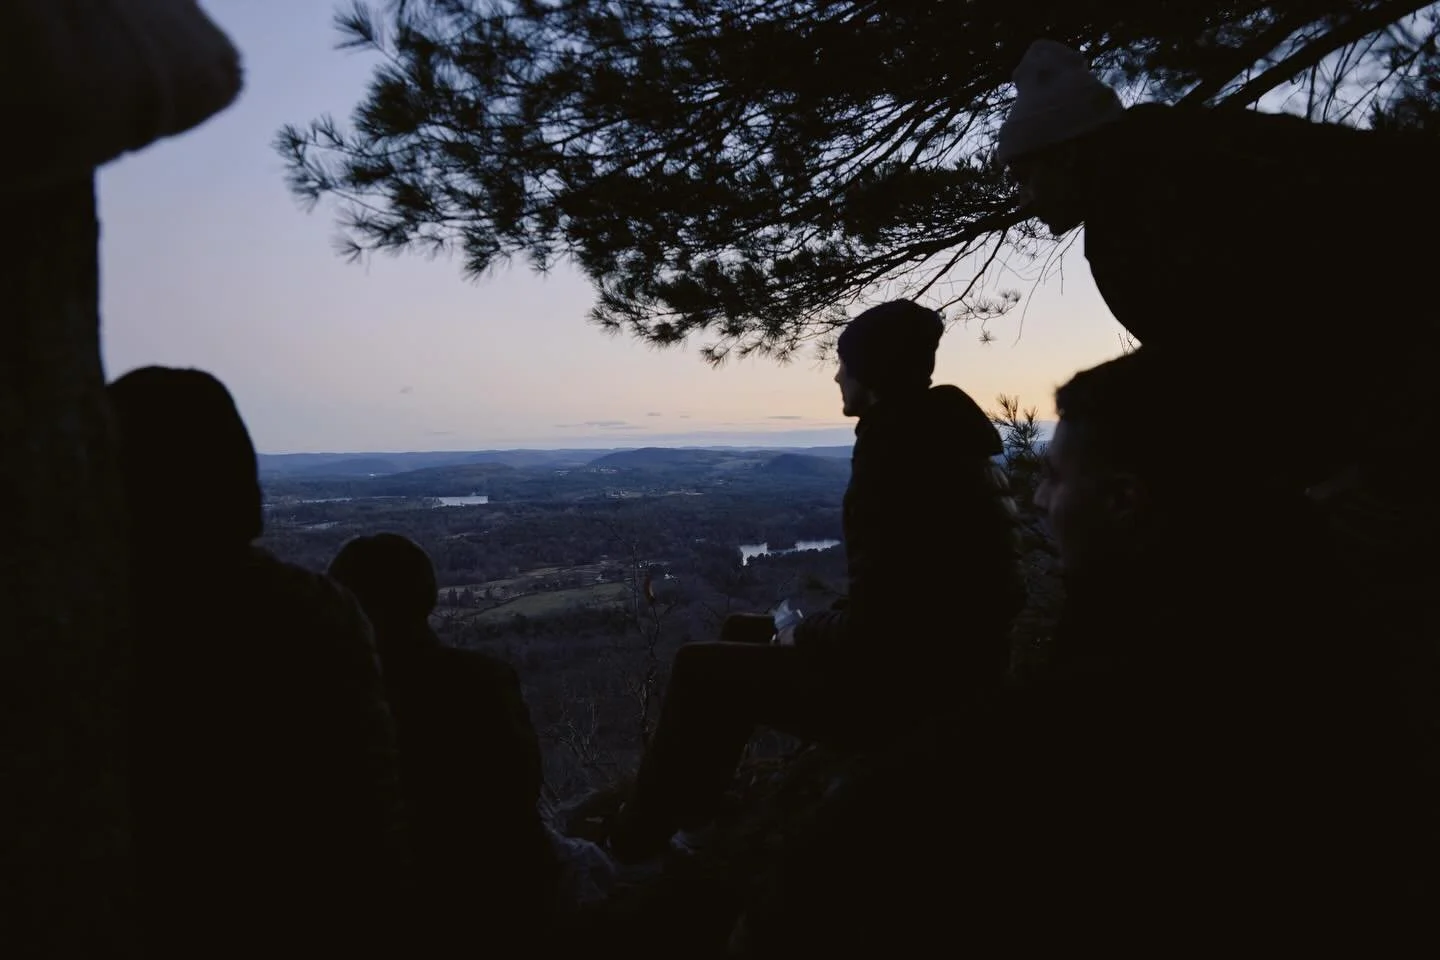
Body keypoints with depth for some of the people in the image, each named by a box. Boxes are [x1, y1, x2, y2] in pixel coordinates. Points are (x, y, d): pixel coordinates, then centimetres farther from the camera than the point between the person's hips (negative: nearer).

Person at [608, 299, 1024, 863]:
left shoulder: (897, 454, -21)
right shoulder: (945, 444, 9)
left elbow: (876, 625, -24)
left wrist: (802, 637, -5)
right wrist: (814, 629, 13)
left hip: (906, 687, -10)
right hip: (950, 671, 10)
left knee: (700, 669, 2)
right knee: (747, 643, 22)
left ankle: (635, 842, 18)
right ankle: (683, 818, 31)